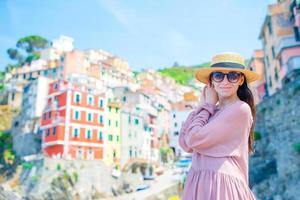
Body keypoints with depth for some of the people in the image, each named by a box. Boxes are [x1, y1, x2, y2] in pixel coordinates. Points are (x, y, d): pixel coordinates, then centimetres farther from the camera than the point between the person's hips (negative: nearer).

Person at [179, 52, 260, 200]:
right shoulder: (213, 110, 8)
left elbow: (194, 140, -18)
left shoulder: (241, 109, -14)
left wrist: (208, 105, -5)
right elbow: (184, 143, -2)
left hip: (221, 183, -7)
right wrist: (204, 105, -1)